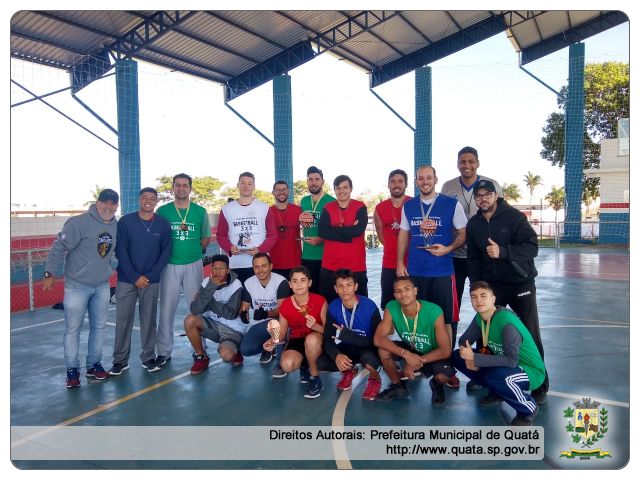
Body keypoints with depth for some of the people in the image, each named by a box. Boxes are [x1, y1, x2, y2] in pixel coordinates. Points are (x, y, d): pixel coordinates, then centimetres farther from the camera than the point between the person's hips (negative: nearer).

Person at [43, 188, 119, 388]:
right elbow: (59, 247, -16)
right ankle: (72, 370, 14)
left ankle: (94, 365, 25)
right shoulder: (79, 222, -15)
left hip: (102, 286, 5)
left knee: (99, 327, 12)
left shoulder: (116, 226, 2)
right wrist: (50, 273, -18)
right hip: (77, 286, -5)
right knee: (73, 329, 2)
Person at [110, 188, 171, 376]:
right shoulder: (125, 221, -2)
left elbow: (166, 252, 0)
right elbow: (120, 252, -5)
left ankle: (148, 357, 19)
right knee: (123, 320, 2)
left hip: (151, 280, 1)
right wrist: (135, 277, -12)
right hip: (126, 279, -1)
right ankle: (120, 360, 13)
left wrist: (150, 275, -9)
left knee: (149, 319, 8)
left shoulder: (163, 223, 1)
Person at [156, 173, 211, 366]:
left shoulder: (200, 211, 4)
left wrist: (195, 249, 1)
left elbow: (207, 238, 11)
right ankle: (164, 351, 14)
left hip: (193, 265, 1)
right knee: (167, 309, 3)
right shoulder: (162, 211, 2)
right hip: (170, 265, 0)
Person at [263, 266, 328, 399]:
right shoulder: (285, 306, -9)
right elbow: (282, 333, 0)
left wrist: (315, 326, -33)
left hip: (316, 341, -2)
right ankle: (304, 364, 11)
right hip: (297, 340, 2)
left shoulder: (320, 301, -16)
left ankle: (315, 377, -13)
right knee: (287, 365, -29)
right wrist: (273, 341, -22)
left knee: (311, 339, -40)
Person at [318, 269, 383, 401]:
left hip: (367, 349, -4)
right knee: (320, 363, -21)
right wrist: (336, 355, -32)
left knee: (369, 359, -39)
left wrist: (347, 335, -31)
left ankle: (374, 378, 1)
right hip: (346, 348, 4)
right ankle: (349, 371, 13)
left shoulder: (369, 306, -22)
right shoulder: (333, 307, -10)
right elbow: (327, 338, -10)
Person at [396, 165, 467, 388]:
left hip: (442, 271, -3)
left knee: (446, 319, 1)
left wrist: (448, 248, -17)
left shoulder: (452, 204, -3)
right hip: (414, 271, 3)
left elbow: (463, 234, 0)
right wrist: (400, 263, 5)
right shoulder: (408, 206, 8)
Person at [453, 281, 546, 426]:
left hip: (530, 370, -7)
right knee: (457, 357, -3)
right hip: (504, 364, 7)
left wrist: (474, 358, -31)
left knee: (495, 376, -39)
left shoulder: (507, 322, -29)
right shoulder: (479, 318, -7)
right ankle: (497, 392, 13)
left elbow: (511, 360, -33)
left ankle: (528, 408, -8)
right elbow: (464, 340, 3)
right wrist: (468, 357, -20)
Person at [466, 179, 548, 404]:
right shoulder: (473, 224, 3)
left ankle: (539, 385, 14)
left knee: (531, 335, 0)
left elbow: (532, 247, -18)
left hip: (521, 284, -3)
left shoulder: (514, 217, -11)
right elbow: (473, 259, 8)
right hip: (491, 285, 4)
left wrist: (502, 251, -32)